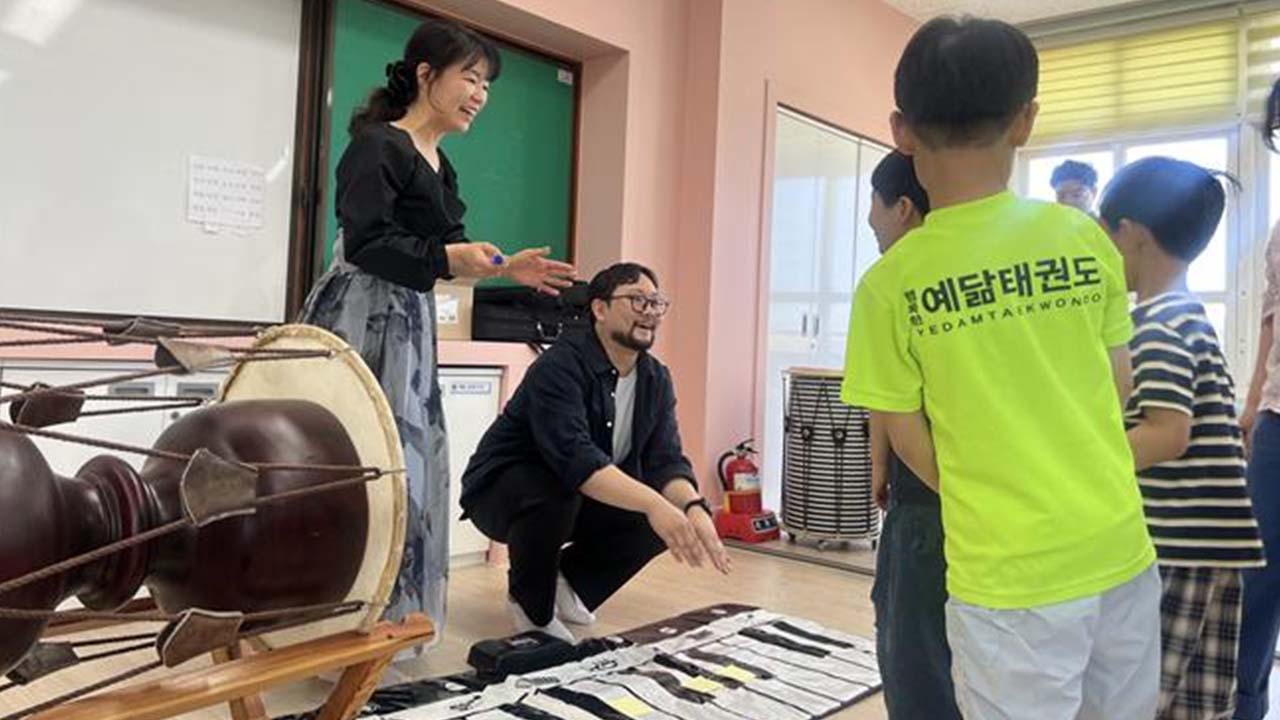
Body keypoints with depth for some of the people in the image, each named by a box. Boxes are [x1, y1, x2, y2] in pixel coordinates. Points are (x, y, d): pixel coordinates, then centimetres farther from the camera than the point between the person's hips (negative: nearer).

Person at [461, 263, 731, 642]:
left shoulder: (656, 379, -4)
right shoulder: (560, 365, -27)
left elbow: (666, 462, -12)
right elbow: (574, 456, -40)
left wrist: (694, 507, -33)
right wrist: (652, 504, -50)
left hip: (581, 500, 7)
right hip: (503, 488, -6)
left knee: (671, 514, -13)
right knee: (556, 492, -38)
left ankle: (570, 582, 10)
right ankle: (532, 604, -7)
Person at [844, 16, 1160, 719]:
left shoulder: (891, 283, -11)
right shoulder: (1086, 240, -3)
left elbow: (914, 448, -3)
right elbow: (1118, 393, 8)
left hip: (1008, 576, -3)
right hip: (1121, 551, 4)